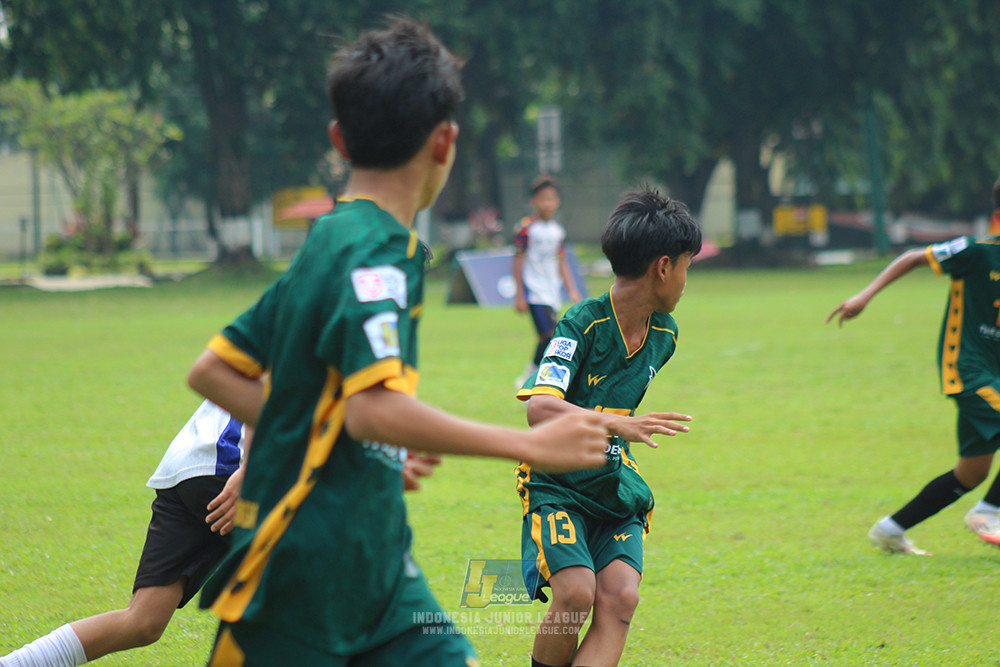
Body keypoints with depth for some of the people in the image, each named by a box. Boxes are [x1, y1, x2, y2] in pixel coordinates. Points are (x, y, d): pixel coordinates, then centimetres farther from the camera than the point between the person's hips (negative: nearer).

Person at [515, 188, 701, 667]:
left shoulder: (664, 333, 6)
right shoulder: (583, 323, -17)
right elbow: (539, 408, -30)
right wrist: (615, 424, -42)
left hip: (617, 487, 6)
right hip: (556, 484, -6)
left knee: (619, 598, -17)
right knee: (575, 592, -25)